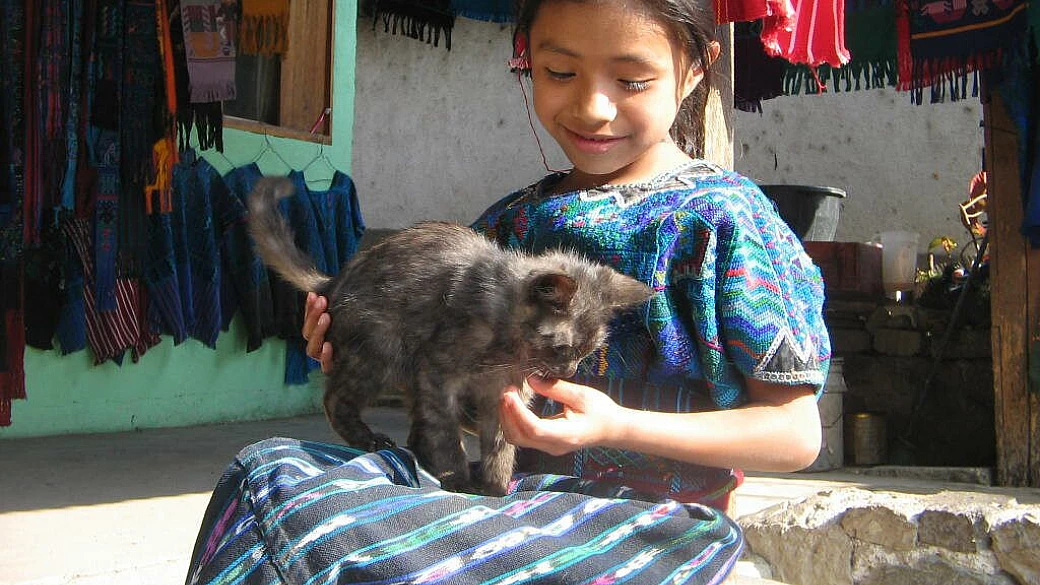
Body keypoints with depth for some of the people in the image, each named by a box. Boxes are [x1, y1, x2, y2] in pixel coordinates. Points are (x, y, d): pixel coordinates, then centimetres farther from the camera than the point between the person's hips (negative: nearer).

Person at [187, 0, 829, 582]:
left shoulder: (724, 216, -8)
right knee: (266, 470, -10)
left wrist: (621, 427, -22)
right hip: (501, 487, 6)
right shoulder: (512, 221, 10)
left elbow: (796, 434, -9)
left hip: (646, 514, -6)